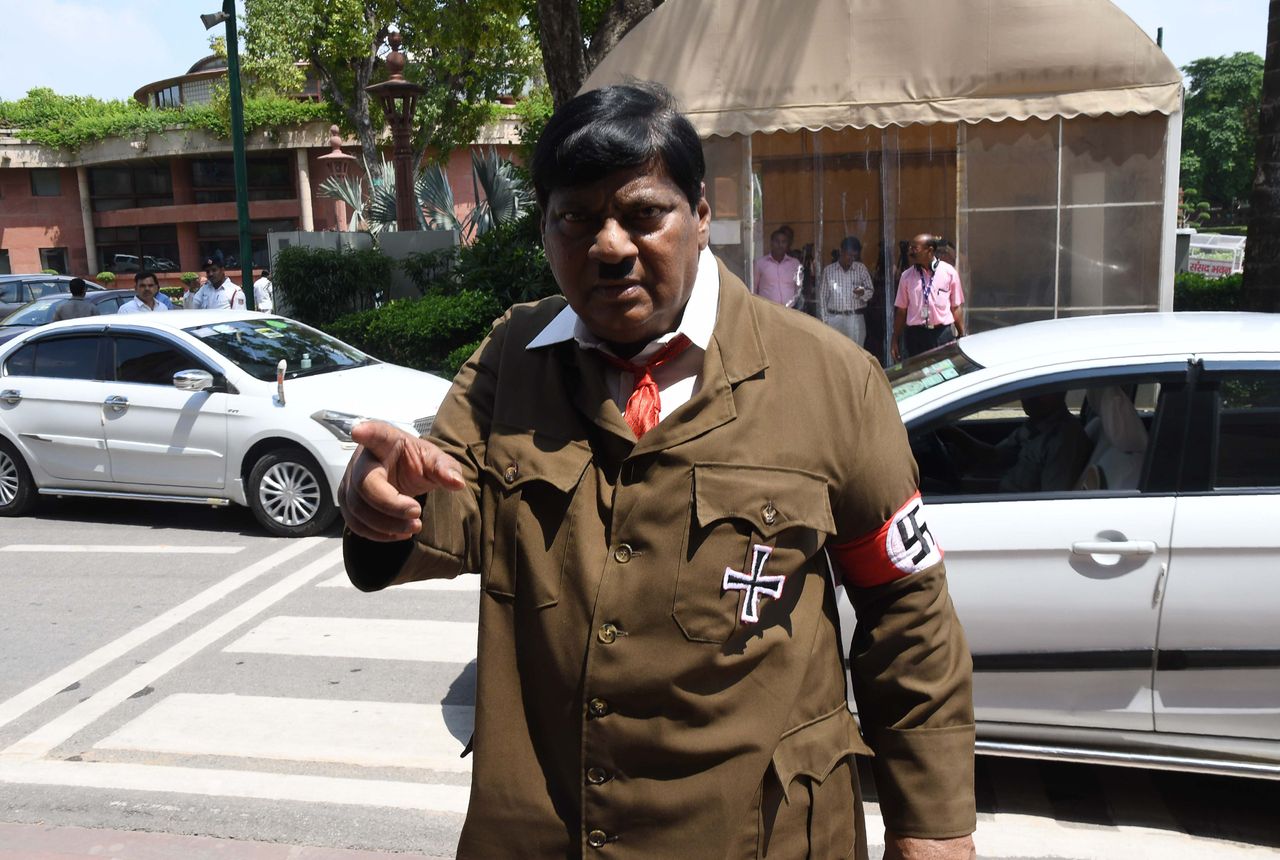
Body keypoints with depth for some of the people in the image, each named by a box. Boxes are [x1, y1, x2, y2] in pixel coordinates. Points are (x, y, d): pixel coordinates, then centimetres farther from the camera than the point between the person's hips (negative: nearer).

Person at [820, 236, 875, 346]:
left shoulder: (861, 269, 6)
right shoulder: (828, 270, 6)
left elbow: (871, 291, 8)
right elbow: (824, 297, 8)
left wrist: (863, 292, -15)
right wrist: (825, 320, 3)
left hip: (856, 318, 0)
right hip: (835, 319, 0)